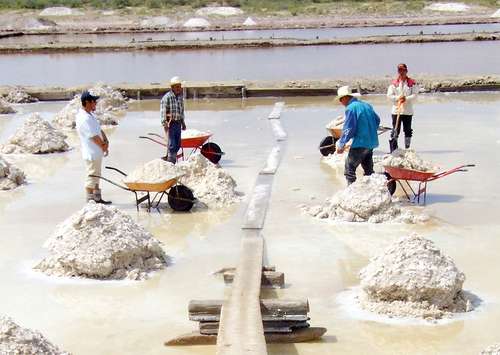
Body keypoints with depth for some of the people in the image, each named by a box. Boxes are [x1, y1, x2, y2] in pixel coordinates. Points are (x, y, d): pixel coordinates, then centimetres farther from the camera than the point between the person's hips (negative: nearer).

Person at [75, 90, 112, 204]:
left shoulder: (90, 115, 9)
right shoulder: (84, 119, -24)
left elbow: (99, 130, 11)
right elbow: (94, 137, -21)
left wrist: (106, 141, -5)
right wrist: (104, 146, -6)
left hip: (97, 153, 10)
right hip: (91, 154, -10)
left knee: (96, 177, 17)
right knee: (91, 178, -1)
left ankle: (98, 199, 27)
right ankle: (90, 201, 8)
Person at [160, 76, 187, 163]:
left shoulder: (180, 97, 13)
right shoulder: (167, 97, -11)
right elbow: (163, 111, -15)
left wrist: (183, 123, 25)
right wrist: (164, 124, -22)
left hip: (178, 123, 7)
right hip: (170, 123, -7)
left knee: (177, 145, 10)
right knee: (172, 145, -9)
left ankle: (168, 158, 24)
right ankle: (171, 163, -2)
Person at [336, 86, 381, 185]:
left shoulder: (351, 108, -14)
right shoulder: (366, 105, 12)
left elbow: (348, 129, -16)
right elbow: (377, 120, 21)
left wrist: (341, 144, -7)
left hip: (360, 143, -9)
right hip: (371, 142, 9)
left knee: (349, 169, -3)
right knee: (368, 169, 17)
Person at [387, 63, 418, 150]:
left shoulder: (412, 83, 2)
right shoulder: (394, 83, 3)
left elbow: (415, 95, -3)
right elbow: (389, 95, 0)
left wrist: (406, 99, -18)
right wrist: (398, 98, -14)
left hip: (408, 111, 1)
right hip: (396, 110, 0)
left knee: (408, 130, 7)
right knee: (395, 130, -2)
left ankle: (407, 148, 16)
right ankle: (393, 149, 1)